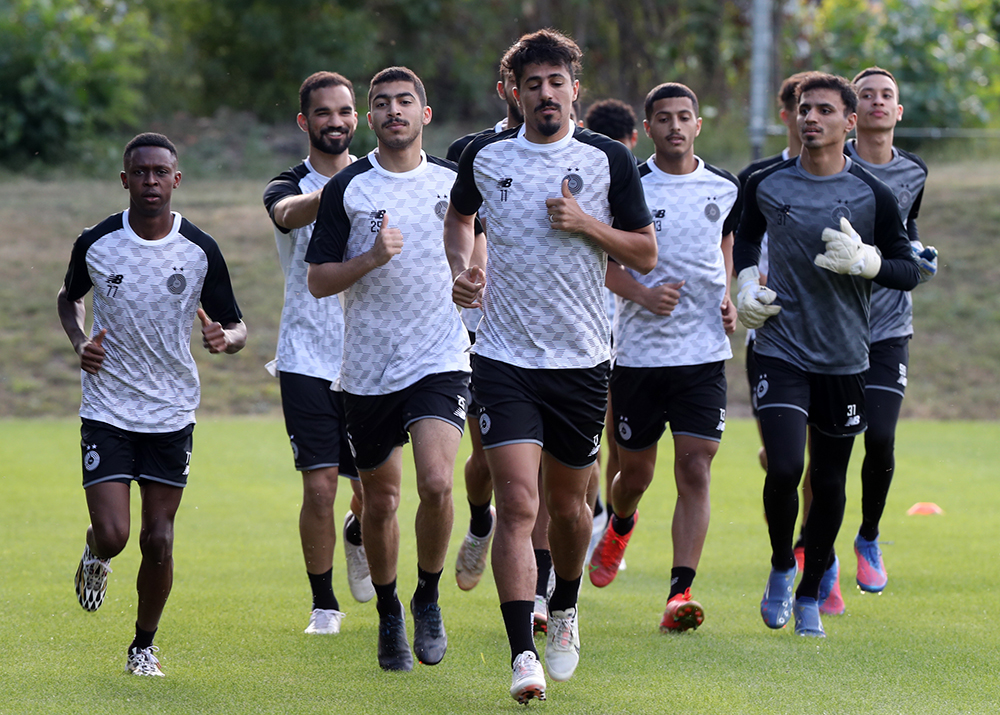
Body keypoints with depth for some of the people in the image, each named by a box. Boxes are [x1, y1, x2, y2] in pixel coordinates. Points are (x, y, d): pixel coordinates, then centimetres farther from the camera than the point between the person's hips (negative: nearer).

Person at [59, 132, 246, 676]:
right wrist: (80, 343, -4)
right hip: (107, 411, -1)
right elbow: (69, 297, 15)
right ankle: (95, 555, 26)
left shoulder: (200, 250, -6)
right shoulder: (96, 244, -6)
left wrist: (225, 338, -21)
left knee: (158, 542, 1)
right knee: (113, 535, -12)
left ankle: (144, 645, 21)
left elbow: (236, 327, 3)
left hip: (172, 414, 1)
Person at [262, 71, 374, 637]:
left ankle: (359, 537, 37)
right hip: (308, 360, -2)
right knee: (319, 486, -9)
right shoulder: (291, 187, -1)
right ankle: (324, 604, 7)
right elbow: (289, 214, -27)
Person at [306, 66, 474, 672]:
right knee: (380, 502, 9)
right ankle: (389, 615, 30)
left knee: (436, 483, -20)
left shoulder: (456, 182, 5)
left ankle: (429, 599, 3)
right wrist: (370, 259, -18)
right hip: (369, 369, 0)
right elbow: (319, 281, -3)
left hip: (441, 359, 0)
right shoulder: (347, 189, -2)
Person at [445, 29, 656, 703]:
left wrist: (587, 225, -12)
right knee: (518, 504, -14)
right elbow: (459, 215, 23)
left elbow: (646, 252, 4)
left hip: (582, 361, 1)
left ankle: (564, 610, 42)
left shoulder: (609, 160, -1)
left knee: (568, 503, 14)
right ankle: (523, 654, -16)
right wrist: (463, 266, 4)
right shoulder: (485, 155, 2)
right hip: (505, 357, -1)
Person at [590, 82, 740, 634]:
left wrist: (729, 299, 7)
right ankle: (620, 526, 47)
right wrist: (640, 292, -15)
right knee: (636, 470, 11)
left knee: (695, 470, -11)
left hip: (703, 354, 1)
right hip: (637, 350, -1)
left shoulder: (724, 189, 6)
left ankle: (681, 592, -15)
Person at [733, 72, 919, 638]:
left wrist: (866, 259, -16)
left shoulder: (873, 196, -3)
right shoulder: (767, 184, 1)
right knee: (784, 468, -17)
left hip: (844, 357, 1)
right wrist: (747, 281, 7)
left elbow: (909, 272, 2)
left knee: (829, 481, 7)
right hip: (781, 350, -1)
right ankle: (781, 568, 11)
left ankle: (810, 594, 26)